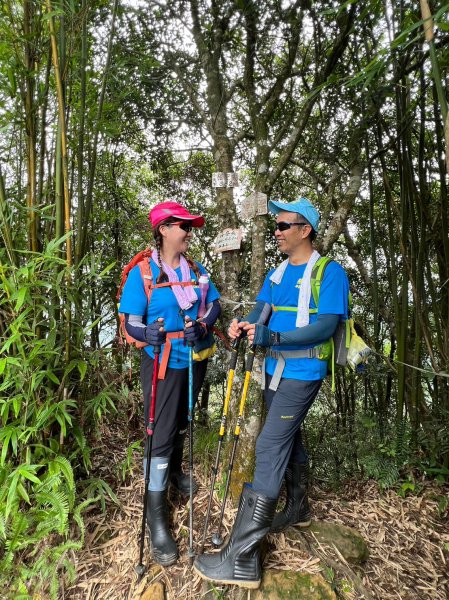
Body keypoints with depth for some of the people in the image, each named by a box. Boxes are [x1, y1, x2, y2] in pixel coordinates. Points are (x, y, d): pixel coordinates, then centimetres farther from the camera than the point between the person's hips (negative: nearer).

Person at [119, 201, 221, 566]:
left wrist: (202, 327, -24)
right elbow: (131, 322, -18)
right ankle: (156, 513, 15)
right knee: (161, 433, -1)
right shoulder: (142, 271, -14)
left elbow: (214, 305, -4)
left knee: (182, 422, 23)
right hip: (163, 362, -5)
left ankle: (175, 469, 50)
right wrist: (147, 333, -39)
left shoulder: (195, 269, 2)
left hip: (195, 360, 5)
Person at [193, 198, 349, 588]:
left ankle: (242, 559, -3)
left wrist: (273, 337, -28)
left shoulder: (330, 272, -11)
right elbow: (261, 310, 7)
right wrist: (245, 325, -16)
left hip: (303, 372, -8)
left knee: (270, 448, -11)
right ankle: (298, 509, 44)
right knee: (289, 438, 21)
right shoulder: (277, 273, 11)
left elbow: (326, 327, -19)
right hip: (275, 369, 8)